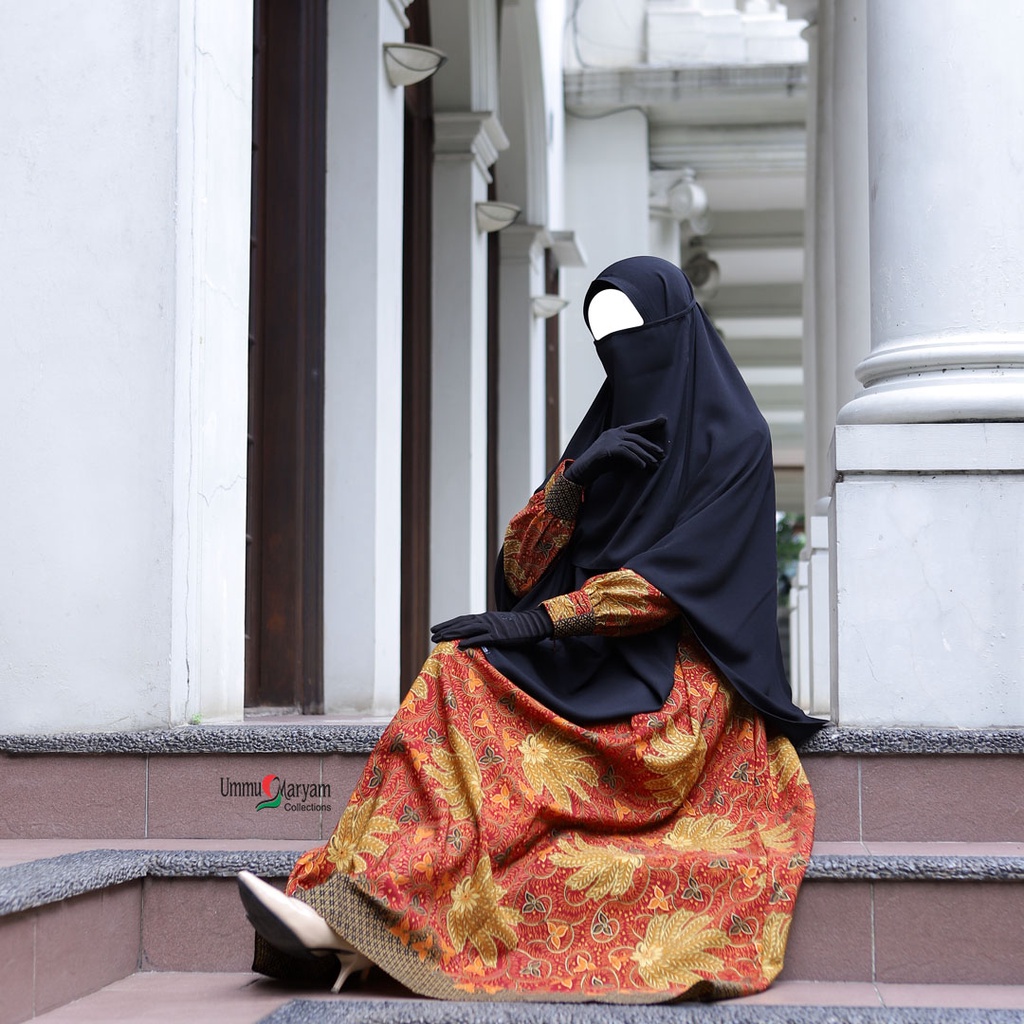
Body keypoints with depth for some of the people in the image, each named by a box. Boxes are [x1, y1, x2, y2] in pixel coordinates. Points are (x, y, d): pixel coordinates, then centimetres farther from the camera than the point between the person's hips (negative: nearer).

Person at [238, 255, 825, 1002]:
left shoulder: (733, 438, -2)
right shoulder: (608, 431, 17)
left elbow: (678, 571, -15)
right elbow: (521, 567, 8)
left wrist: (542, 620, -21)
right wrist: (575, 477, -9)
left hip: (686, 678, -6)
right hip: (603, 665, 6)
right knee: (461, 671, -24)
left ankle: (358, 915, -36)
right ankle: (365, 930, -37)